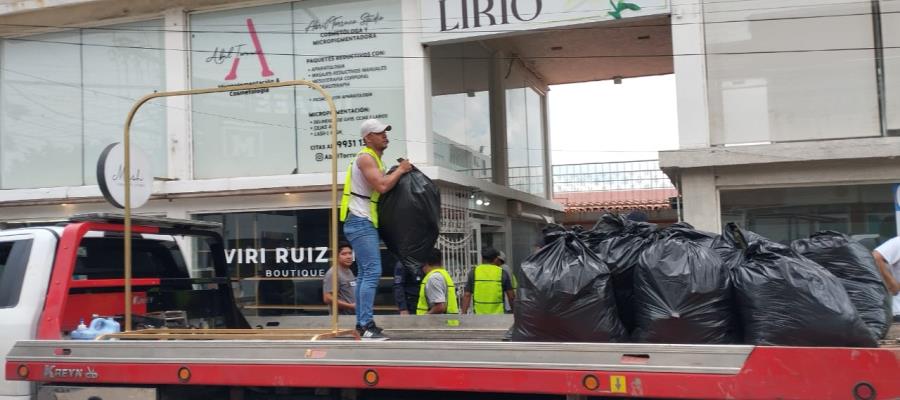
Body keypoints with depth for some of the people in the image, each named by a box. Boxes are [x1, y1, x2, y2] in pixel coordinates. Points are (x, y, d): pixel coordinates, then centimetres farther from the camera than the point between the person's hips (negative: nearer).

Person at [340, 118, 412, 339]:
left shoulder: (374, 159, 20)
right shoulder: (365, 158, -11)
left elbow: (382, 186, 18)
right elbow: (382, 186, -23)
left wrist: (399, 172, 7)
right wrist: (400, 170, -10)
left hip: (365, 223, 11)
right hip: (360, 222, -11)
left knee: (365, 273, 11)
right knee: (373, 271, -16)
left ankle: (361, 324, 15)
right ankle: (367, 325, -18)